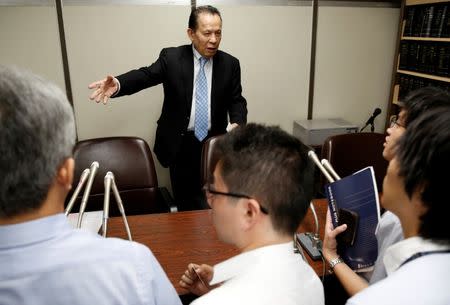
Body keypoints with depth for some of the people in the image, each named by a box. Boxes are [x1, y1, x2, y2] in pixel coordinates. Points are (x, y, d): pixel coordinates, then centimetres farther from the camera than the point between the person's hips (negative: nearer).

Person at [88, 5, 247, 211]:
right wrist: (117, 84, -36)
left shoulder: (230, 64, 1)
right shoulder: (171, 57, -4)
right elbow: (146, 75, -15)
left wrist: (237, 123, -19)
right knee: (186, 203, 12)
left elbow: (236, 100, 3)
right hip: (180, 144, -1)